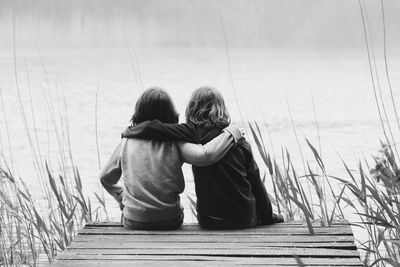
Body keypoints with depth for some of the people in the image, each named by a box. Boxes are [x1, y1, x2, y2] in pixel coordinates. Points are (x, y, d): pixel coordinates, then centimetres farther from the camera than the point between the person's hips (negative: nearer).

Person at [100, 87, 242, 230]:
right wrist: (230, 133, -11)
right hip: (170, 221, -1)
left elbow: (106, 177, 9)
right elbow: (205, 156, -25)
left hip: (133, 222, 1)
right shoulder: (174, 142, -10)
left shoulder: (126, 143, -2)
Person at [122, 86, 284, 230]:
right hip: (245, 219, 1)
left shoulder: (194, 133, -10)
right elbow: (255, 182, 1)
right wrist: (268, 216, 12)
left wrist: (128, 132, 3)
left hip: (210, 220, -1)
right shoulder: (239, 140, -2)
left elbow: (152, 128, -17)